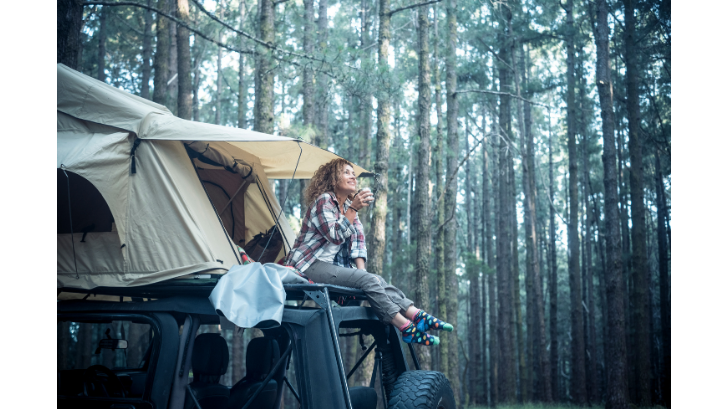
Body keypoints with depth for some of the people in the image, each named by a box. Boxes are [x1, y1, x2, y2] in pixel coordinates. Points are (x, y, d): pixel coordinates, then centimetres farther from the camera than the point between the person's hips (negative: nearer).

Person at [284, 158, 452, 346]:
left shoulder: (349, 205, 17)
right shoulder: (324, 200, -8)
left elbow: (358, 239, 9)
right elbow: (336, 236, -21)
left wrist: (361, 269, -4)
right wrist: (353, 209, -25)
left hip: (332, 266, 8)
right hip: (311, 266, -8)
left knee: (377, 280, -16)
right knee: (369, 281, -24)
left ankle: (417, 315, -26)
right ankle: (407, 328, -27)